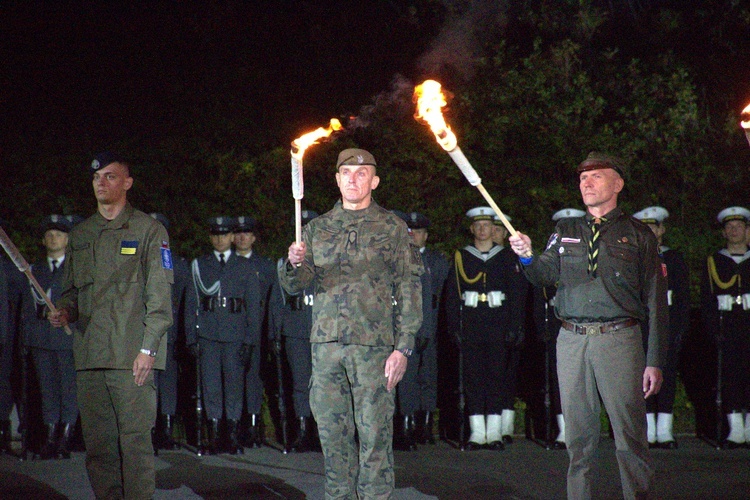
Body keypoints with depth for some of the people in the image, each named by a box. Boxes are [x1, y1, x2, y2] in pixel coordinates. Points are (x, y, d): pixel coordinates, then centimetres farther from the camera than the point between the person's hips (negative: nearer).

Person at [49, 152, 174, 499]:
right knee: (97, 442, 5)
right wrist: (64, 312, 1)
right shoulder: (79, 236, 18)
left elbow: (159, 295, -2)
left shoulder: (148, 230, 3)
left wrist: (148, 349, -11)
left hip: (132, 355, -5)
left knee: (135, 440, -8)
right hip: (89, 354, 5)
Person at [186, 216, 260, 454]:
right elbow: (192, 302, 9)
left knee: (235, 382, 0)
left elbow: (253, 306, 7)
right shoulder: (199, 265, 12)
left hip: (235, 334, 0)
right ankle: (213, 436, 4)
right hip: (207, 334, 1)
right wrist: (192, 337, 1)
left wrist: (251, 339, -2)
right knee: (210, 384, -1)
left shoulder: (245, 267, 10)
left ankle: (234, 437, 5)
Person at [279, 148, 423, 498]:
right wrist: (295, 265, -13)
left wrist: (403, 348, -7)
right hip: (326, 343, 3)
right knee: (333, 433, 5)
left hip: (374, 343, -3)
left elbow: (409, 290, 2)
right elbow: (294, 285, 11)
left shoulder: (392, 228, 6)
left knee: (375, 434, -5)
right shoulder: (317, 229, 15)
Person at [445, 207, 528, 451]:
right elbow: (452, 295, 7)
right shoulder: (461, 257, 10)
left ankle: (495, 432, 2)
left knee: (498, 375, -2)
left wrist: (515, 326, -2)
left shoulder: (507, 257, 9)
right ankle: (477, 432, 2)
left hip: (498, 328, 0)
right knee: (473, 376, -1)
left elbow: (518, 292, 6)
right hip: (470, 328, 0)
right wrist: (454, 326, -2)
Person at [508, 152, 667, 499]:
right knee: (578, 437, 7)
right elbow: (544, 277, 5)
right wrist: (528, 257, -18)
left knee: (630, 437, -4)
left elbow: (655, 301, 3)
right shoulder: (565, 232, 16)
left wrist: (655, 362, -3)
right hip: (572, 341, 3)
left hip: (619, 340, -3)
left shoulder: (637, 235, 6)